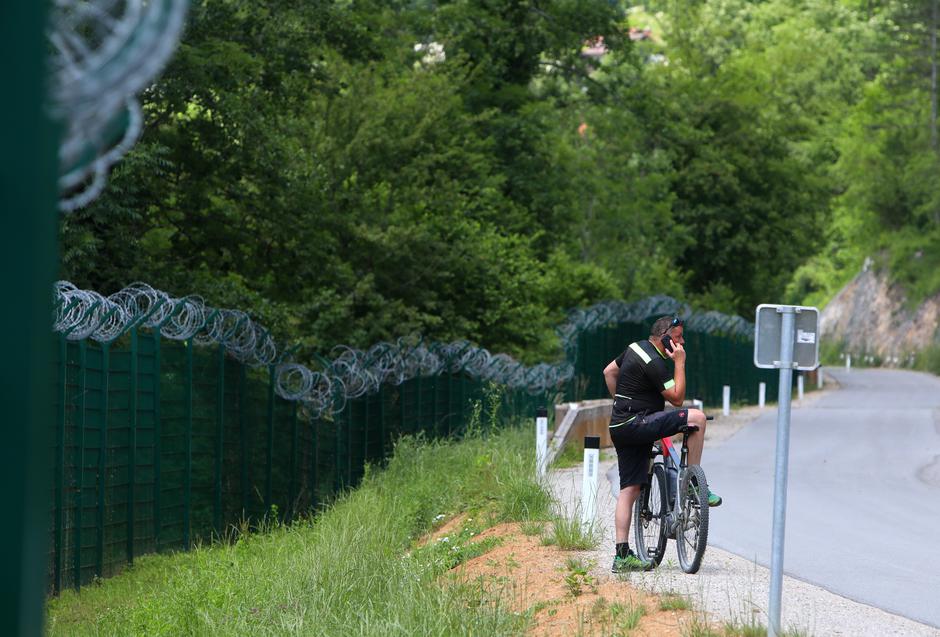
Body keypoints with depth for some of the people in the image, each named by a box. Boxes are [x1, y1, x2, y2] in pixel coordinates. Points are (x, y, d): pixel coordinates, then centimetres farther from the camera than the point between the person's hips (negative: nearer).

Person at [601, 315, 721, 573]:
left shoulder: (636, 348, 14)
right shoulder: (653, 363, -16)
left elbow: (609, 372, 27)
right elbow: (677, 397, -15)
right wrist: (680, 363, -11)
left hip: (619, 427, 10)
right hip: (635, 424, -10)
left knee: (629, 489, 9)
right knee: (696, 417, -16)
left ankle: (622, 556, 7)